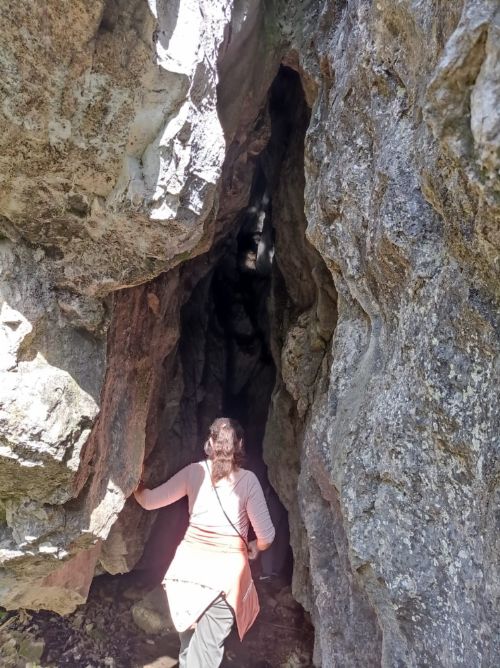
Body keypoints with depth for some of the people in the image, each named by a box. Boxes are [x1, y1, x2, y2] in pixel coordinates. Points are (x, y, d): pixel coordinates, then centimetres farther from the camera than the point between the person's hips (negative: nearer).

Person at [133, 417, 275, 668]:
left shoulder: (194, 471, 0)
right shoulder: (247, 480, -6)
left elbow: (149, 501, 5)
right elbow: (266, 535, -7)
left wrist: (136, 484, 25)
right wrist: (254, 548, 15)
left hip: (189, 564, 3)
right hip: (227, 569, -3)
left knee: (189, 642, 20)